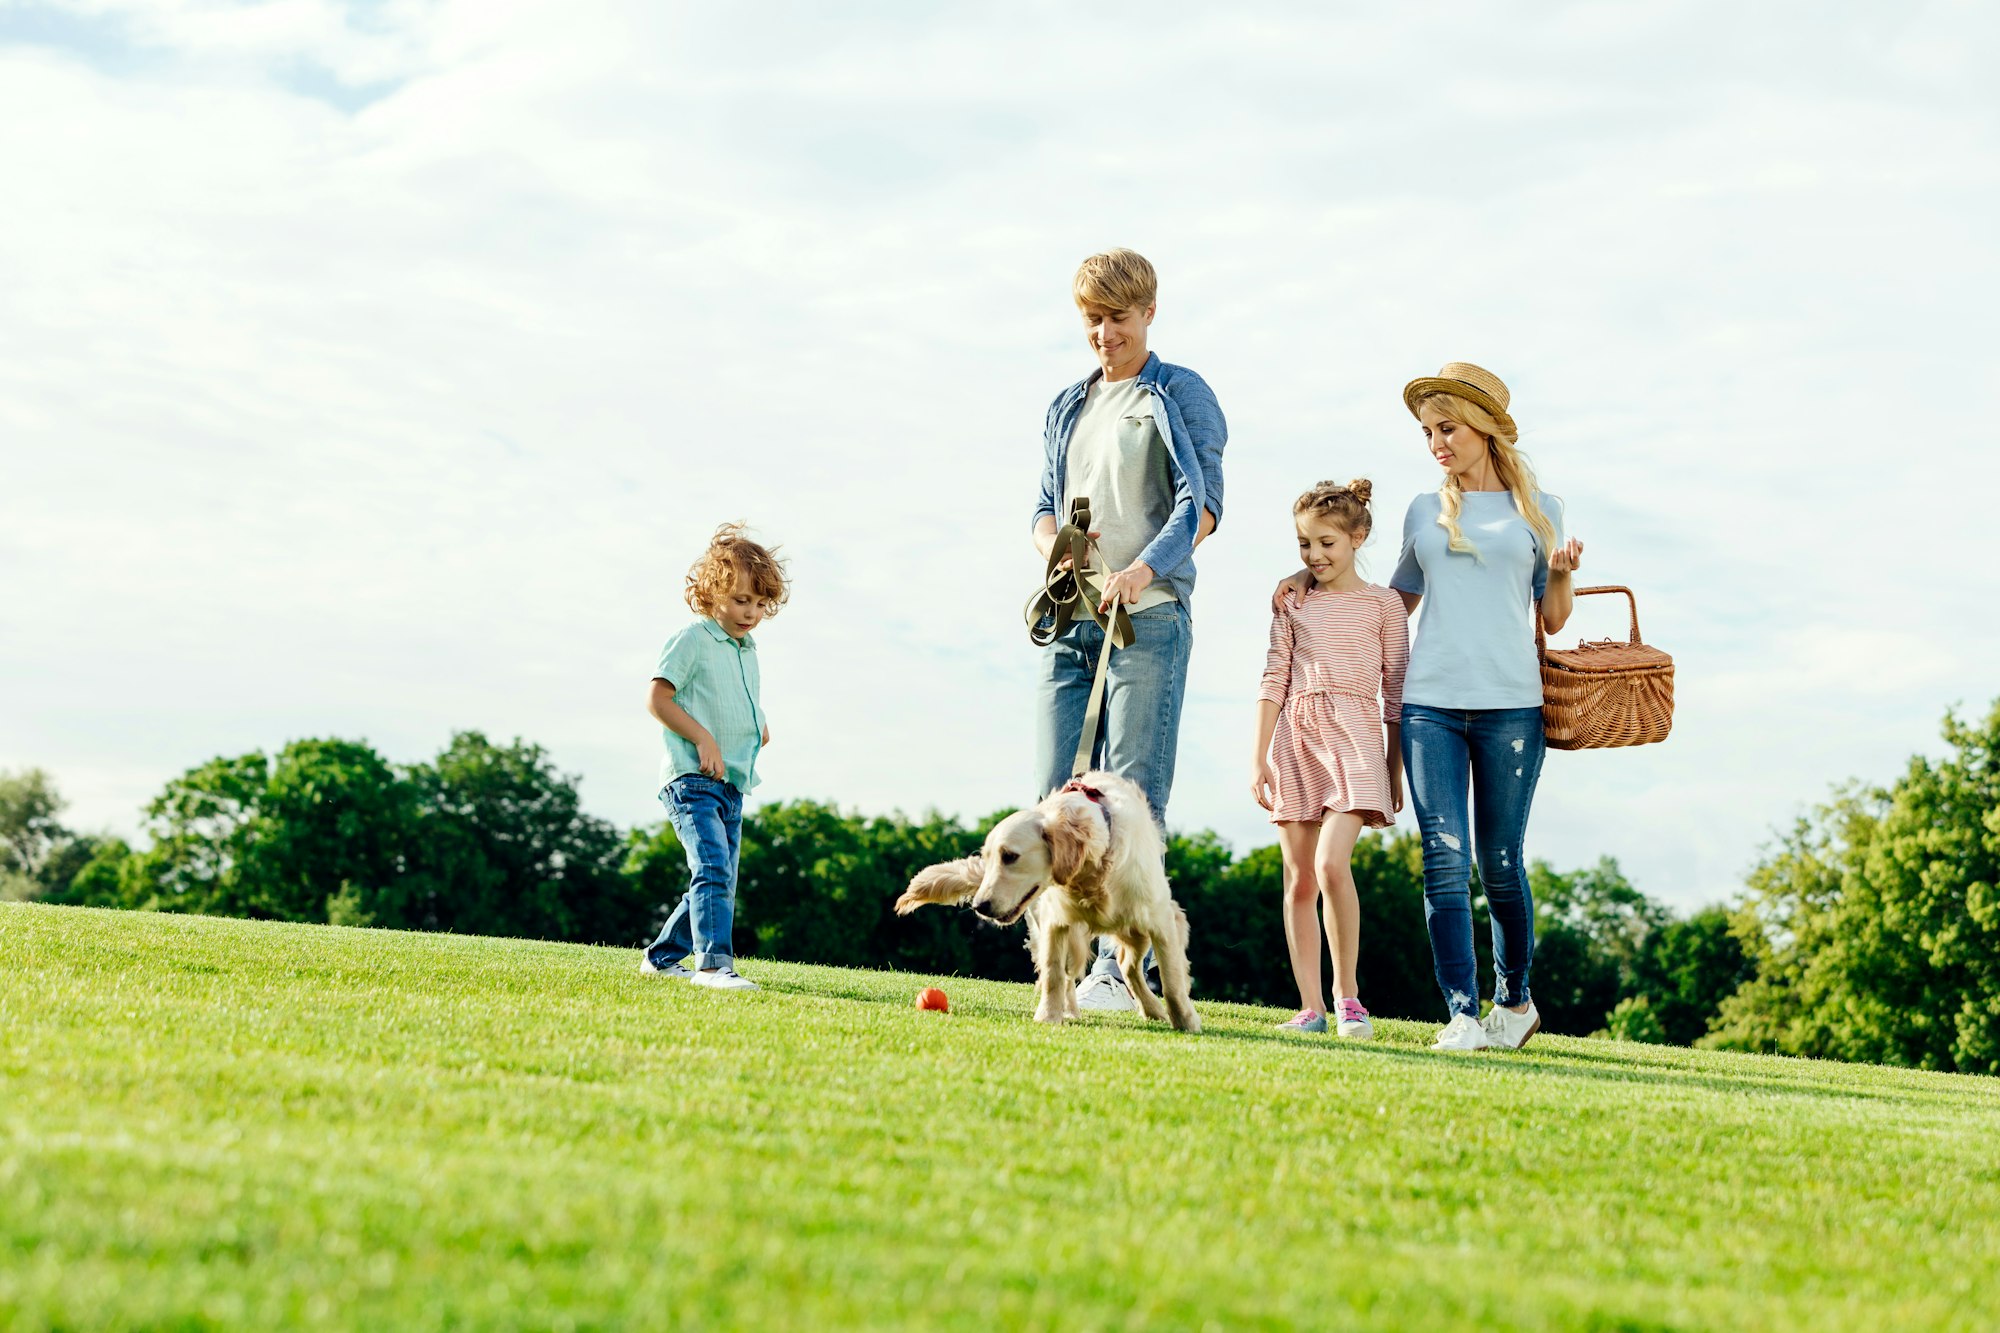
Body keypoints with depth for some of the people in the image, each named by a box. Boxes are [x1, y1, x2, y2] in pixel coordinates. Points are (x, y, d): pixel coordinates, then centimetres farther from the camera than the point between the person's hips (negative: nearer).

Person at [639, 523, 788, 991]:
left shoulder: (747, 650, 16)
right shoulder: (692, 639, -8)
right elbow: (657, 698, -12)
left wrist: (757, 725, 11)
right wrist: (703, 738, -18)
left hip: (731, 784, 9)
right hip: (692, 779, -9)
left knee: (718, 880, 12)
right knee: (713, 869, -23)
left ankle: (663, 957, 25)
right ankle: (713, 962, -30)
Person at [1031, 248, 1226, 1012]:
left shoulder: (1181, 396, 3)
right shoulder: (1067, 407, 21)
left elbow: (1203, 504, -7)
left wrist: (1143, 569, -24)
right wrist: (1052, 542, -4)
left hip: (1149, 618, -6)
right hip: (1069, 619, 6)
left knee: (1133, 796, -8)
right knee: (1061, 795, 2)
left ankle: (1120, 971, -8)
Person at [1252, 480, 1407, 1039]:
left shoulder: (1383, 604, 5)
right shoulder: (1292, 603, 11)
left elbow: (1396, 692, 5)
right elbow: (1274, 681, 10)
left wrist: (1395, 767, 2)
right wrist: (1259, 759, 5)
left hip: (1353, 737, -3)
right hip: (1295, 738, 3)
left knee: (1332, 864, -21)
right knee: (1299, 879, 2)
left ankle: (1347, 993, -7)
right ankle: (1310, 1007, 7)